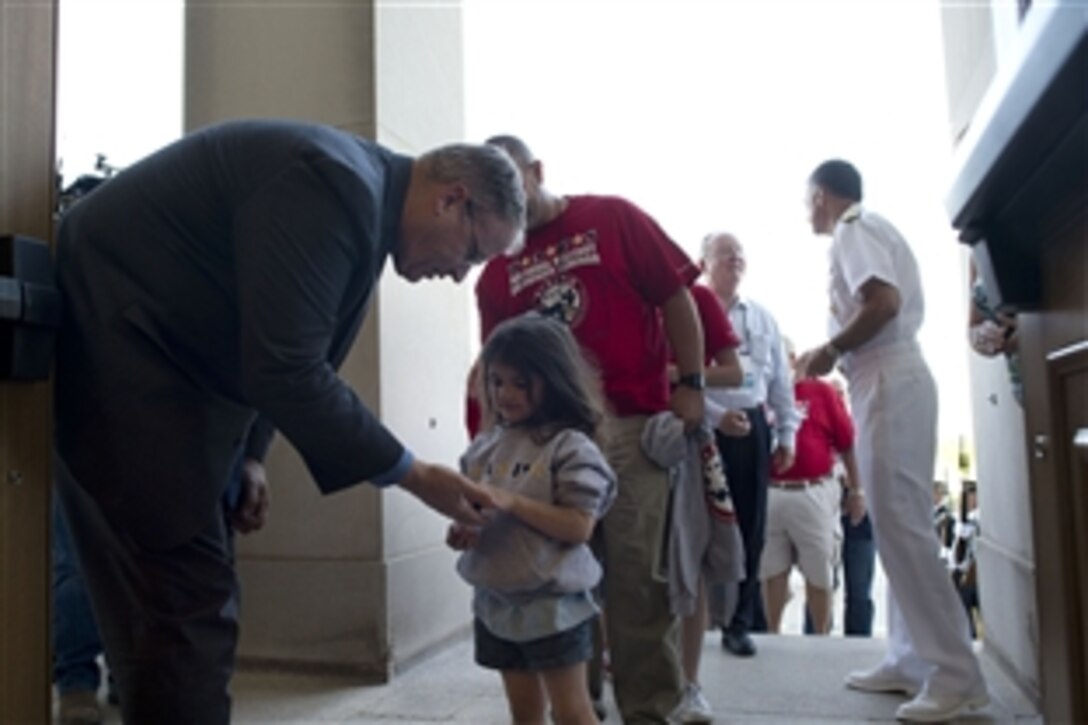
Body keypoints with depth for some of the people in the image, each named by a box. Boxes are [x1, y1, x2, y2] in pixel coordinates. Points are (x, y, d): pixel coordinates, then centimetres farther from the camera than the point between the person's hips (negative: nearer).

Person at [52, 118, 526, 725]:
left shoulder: (358, 192, 9)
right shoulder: (339, 185, -22)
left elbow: (278, 356, 16)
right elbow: (285, 370, -27)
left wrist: (247, 458, 8)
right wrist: (414, 475, -18)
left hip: (154, 358, 10)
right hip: (117, 348, -10)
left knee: (191, 596, 13)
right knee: (190, 605, -7)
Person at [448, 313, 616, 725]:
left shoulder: (570, 446, -14)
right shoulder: (485, 446, 4)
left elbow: (579, 526, -20)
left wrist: (512, 502, -27)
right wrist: (463, 530, -9)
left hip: (554, 603, -6)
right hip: (496, 601, 6)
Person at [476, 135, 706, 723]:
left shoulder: (614, 218, 3)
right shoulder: (496, 274, 11)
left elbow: (675, 298, 2)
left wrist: (689, 384, -5)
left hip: (631, 424, -3)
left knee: (638, 575, 0)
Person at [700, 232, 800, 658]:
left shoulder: (763, 318, 14)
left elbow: (781, 380, 15)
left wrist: (787, 434, 10)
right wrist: (717, 415, -18)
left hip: (753, 426, 5)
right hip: (708, 427, -5)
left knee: (751, 526, 7)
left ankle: (740, 622, 20)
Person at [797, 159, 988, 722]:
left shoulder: (854, 227, -5)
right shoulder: (869, 228, 25)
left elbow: (884, 302, -19)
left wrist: (830, 350, -9)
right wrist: (838, 355, 20)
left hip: (888, 384, -10)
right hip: (889, 381, 10)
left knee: (901, 524, -10)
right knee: (898, 523, 9)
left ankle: (956, 673, -5)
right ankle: (911, 659, 15)